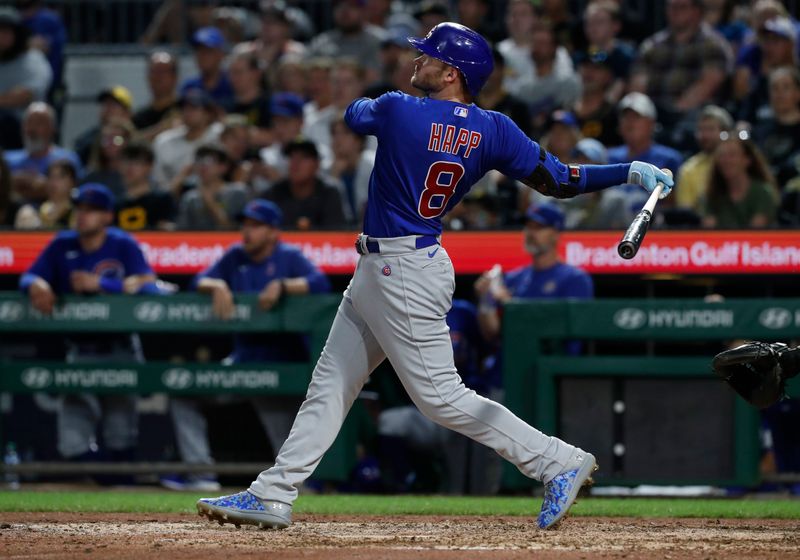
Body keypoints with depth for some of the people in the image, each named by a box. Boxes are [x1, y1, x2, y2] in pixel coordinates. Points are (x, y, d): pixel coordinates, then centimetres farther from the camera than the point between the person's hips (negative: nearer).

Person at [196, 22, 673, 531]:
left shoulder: (398, 111, -16)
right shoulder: (492, 131, 1)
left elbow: (354, 113, 8)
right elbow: (558, 180, -7)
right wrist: (633, 171, -1)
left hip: (405, 274, -9)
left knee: (441, 396, -7)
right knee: (330, 386, 11)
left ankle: (559, 463, -5)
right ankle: (272, 496, 14)